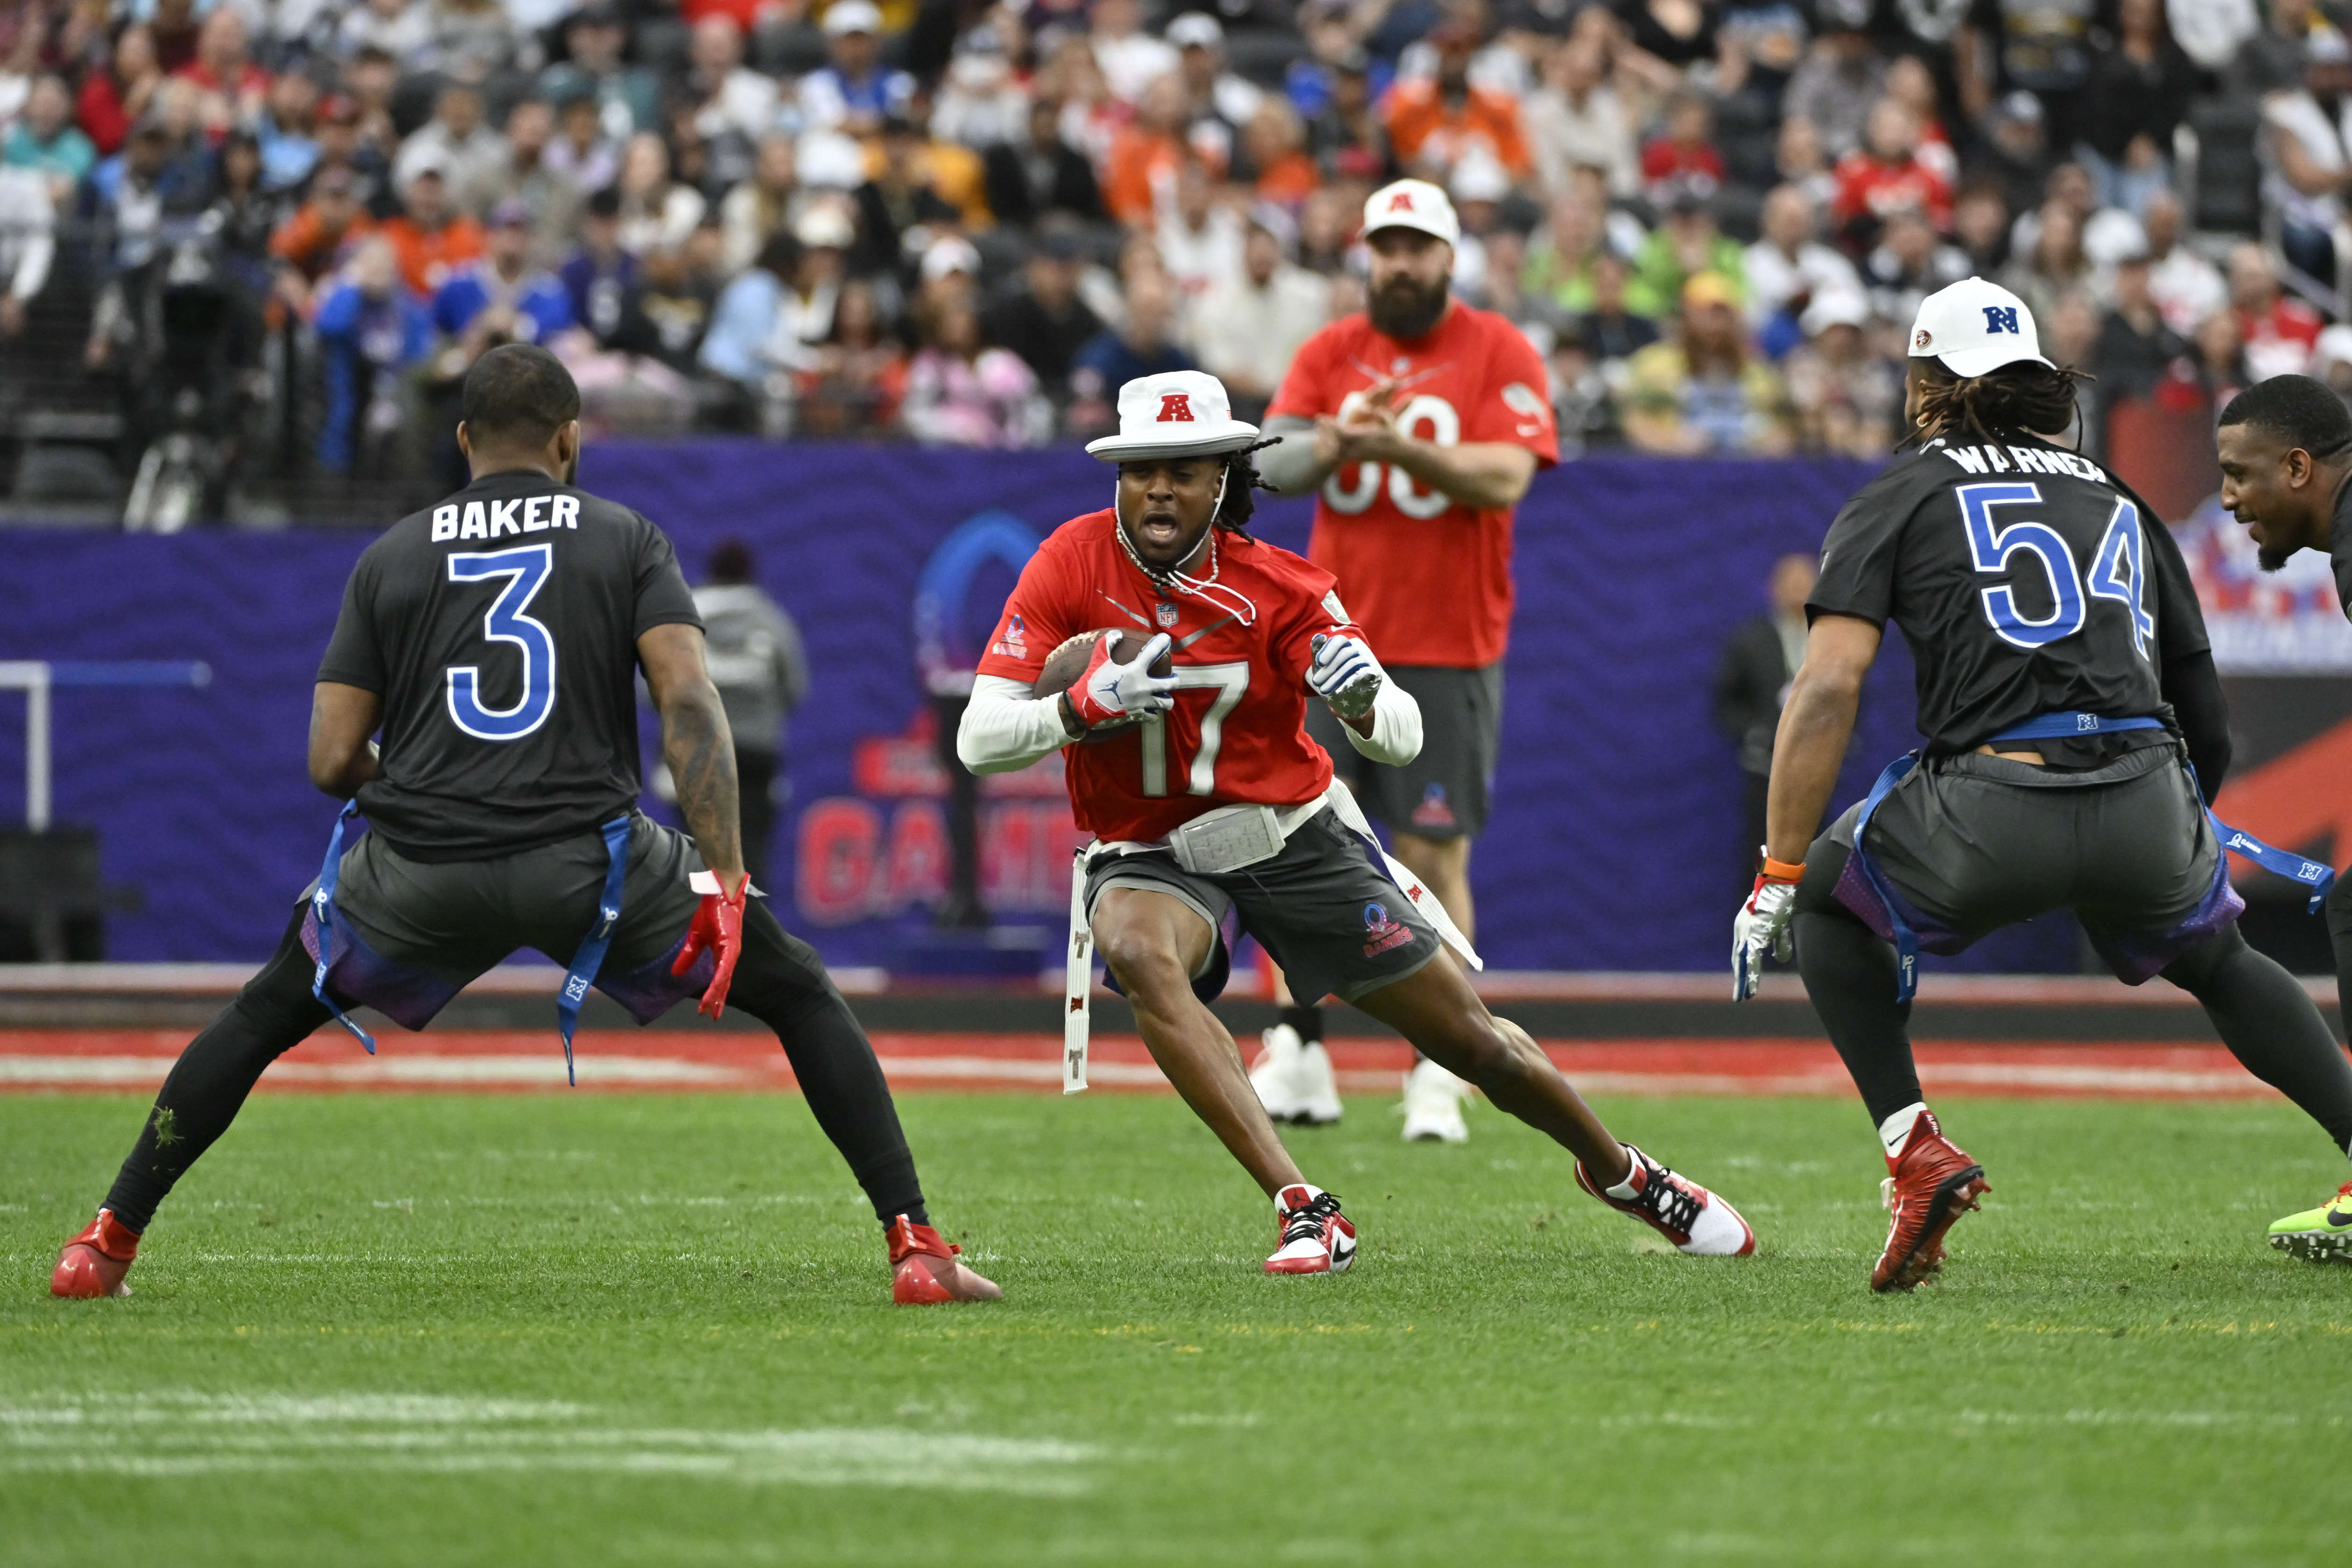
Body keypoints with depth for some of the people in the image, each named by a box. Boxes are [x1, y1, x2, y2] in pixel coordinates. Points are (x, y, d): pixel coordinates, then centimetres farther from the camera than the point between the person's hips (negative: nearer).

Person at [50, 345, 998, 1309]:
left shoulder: (392, 556, 13)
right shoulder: (626, 540, 9)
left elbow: (331, 763, 7)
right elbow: (689, 704, -7)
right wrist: (725, 884, -11)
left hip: (420, 869, 2)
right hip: (592, 861, -2)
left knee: (267, 1015, 26)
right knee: (799, 996, 15)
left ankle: (107, 1243, 19)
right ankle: (915, 1247, 2)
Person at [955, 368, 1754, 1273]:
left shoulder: (1279, 586, -12)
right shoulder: (1072, 565, -13)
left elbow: (1402, 741, -14)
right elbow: (979, 741, -15)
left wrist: (1361, 700, -38)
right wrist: (1087, 704, -34)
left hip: (1294, 838, 1)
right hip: (1151, 857, -1)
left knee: (1475, 1042, 5)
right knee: (1139, 951, -37)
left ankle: (1619, 1172, 37)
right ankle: (1304, 1212, -38)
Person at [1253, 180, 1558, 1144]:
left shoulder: (1499, 353, 0)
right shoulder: (1330, 354, 10)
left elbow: (1507, 478, -12)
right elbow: (1275, 465, -2)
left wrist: (1403, 448, -25)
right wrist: (1335, 442, -22)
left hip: (1448, 652, -3)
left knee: (1435, 860, -4)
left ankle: (1436, 1079, 2)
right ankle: (1299, 1057, 8)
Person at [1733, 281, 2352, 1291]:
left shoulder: (1900, 499, 14)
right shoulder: (2121, 500, 26)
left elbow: (1829, 686, 1)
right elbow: (2208, 723, 23)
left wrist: (1777, 876, 2)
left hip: (1991, 810, -3)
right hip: (2149, 809, 4)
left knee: (1828, 903, 25)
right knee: (2221, 962, 33)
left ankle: (1914, 1149, 8)